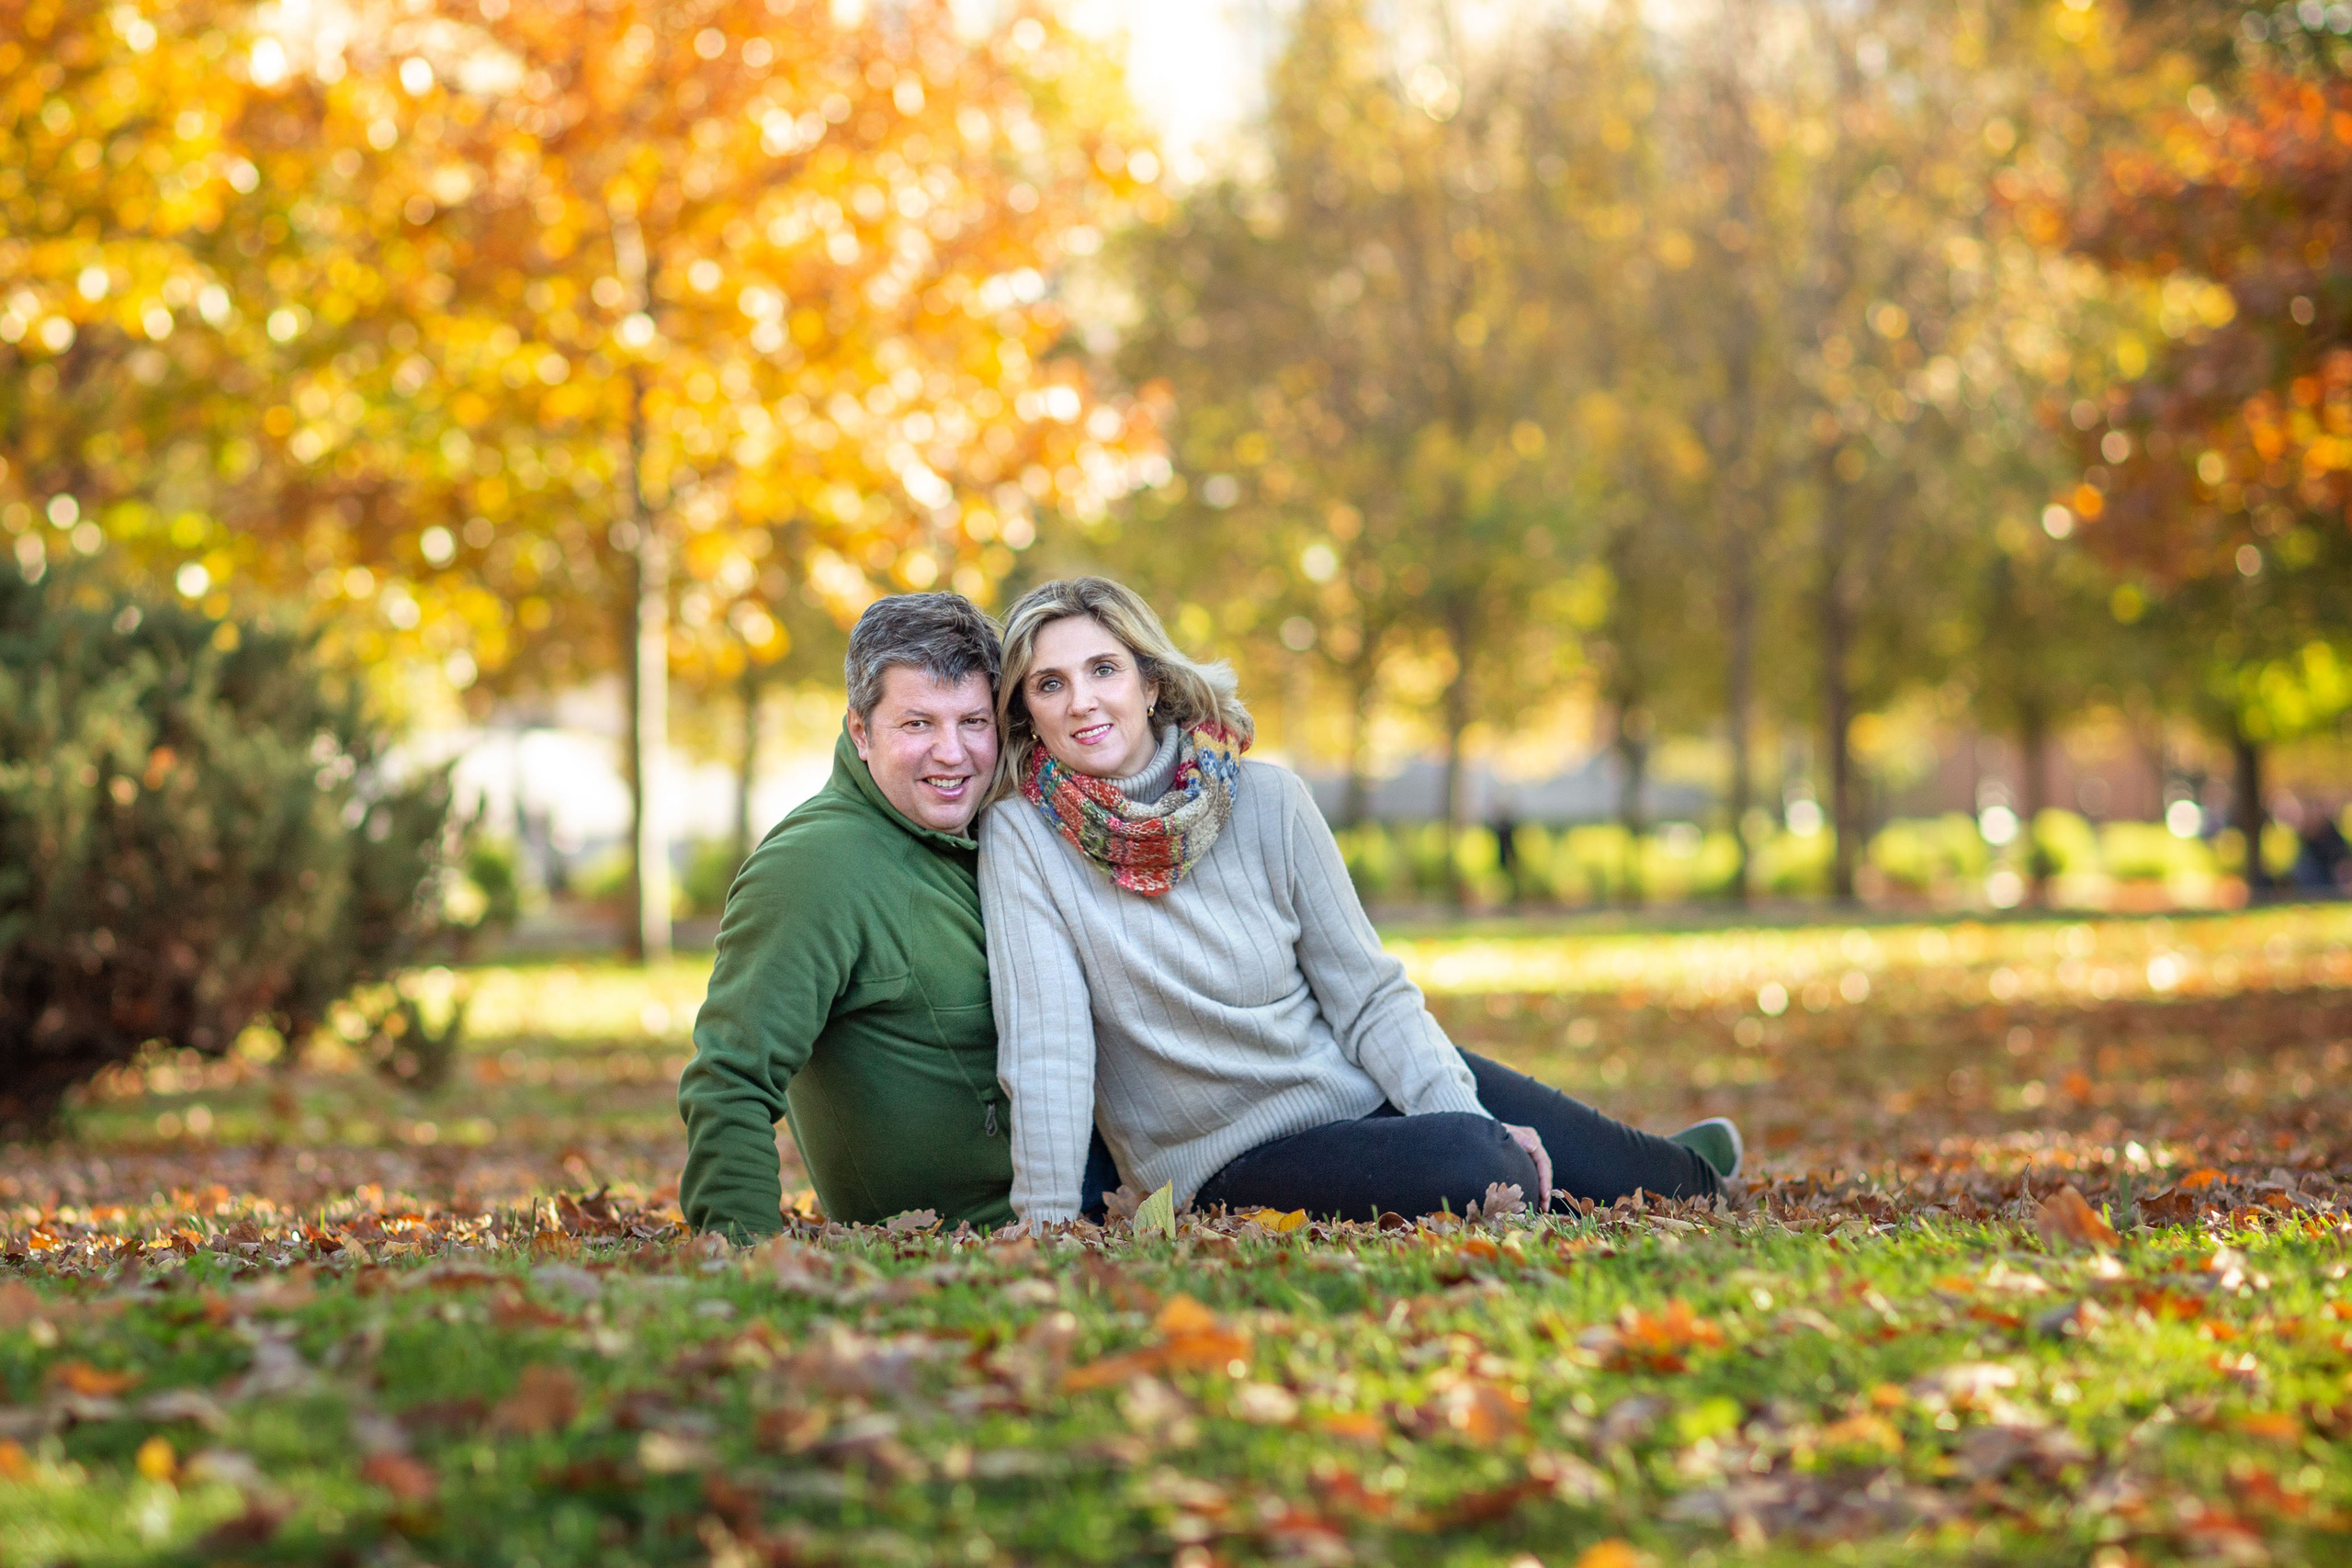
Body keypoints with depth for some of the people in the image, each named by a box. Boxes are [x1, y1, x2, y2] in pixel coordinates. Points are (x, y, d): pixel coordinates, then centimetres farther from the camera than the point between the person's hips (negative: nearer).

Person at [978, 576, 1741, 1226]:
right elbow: (1045, 1045, -19)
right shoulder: (1021, 838, -12)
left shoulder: (1266, 800, -4)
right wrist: (1049, 1226, -26)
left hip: (1371, 1083, 4)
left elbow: (1370, 994, 0)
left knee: (1618, 1176, -2)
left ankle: (1688, 1170, 35)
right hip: (1241, 1157, -4)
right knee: (1462, 1166, -31)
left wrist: (1466, 1115, -12)